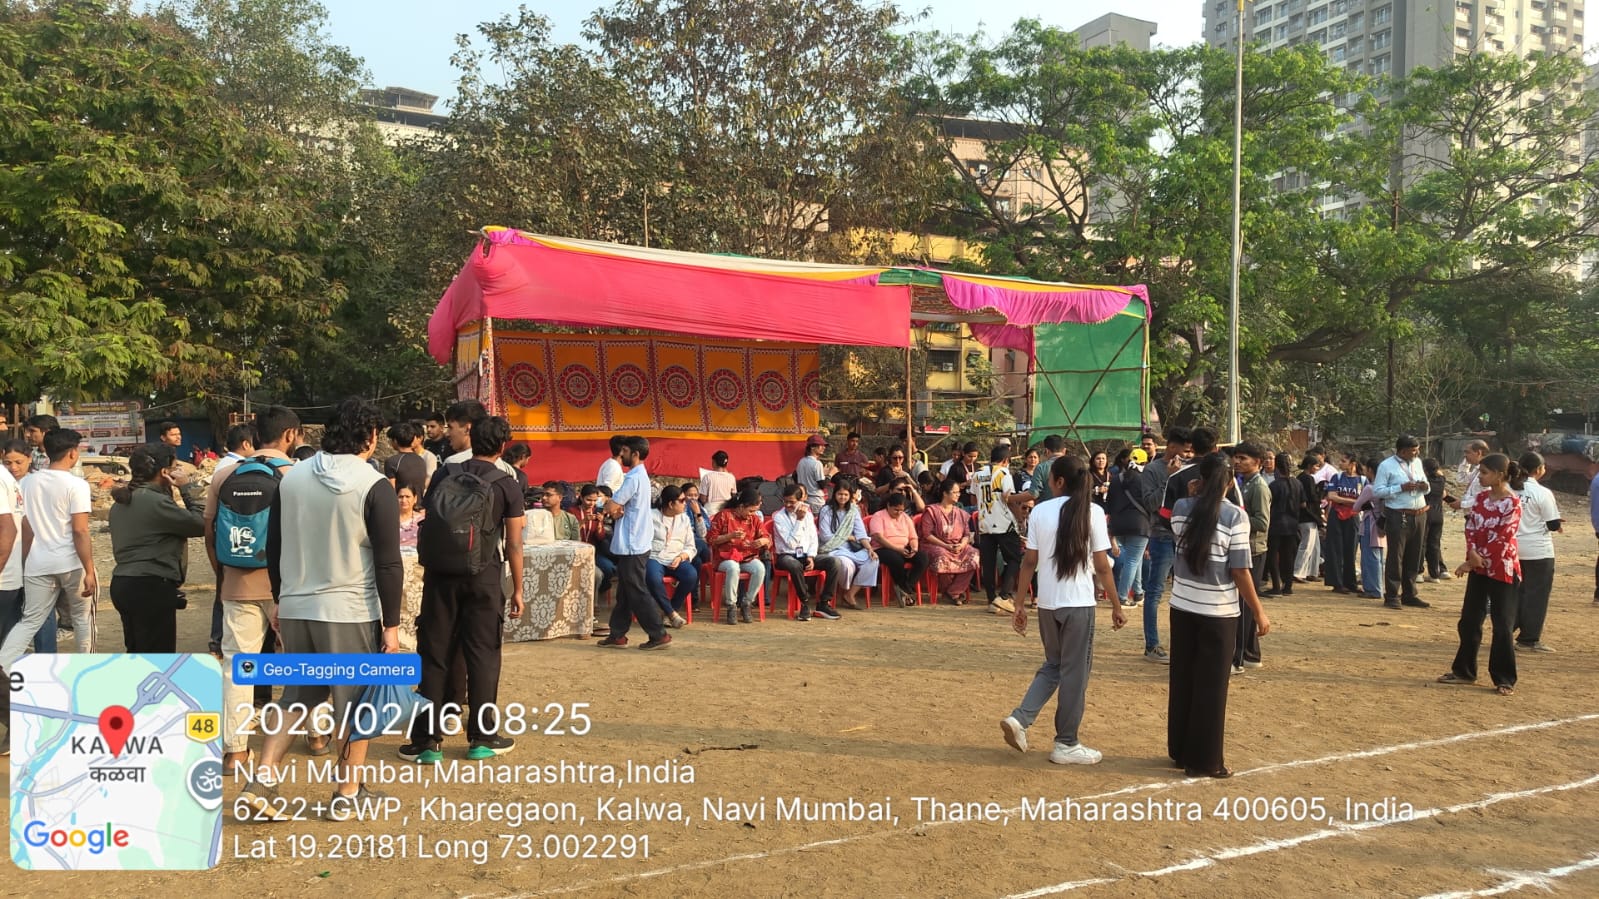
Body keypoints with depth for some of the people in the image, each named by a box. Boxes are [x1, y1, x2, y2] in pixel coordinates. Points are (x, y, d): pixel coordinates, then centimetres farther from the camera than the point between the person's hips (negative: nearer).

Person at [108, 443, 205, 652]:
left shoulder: (122, 501, 12)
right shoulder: (155, 501, -17)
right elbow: (200, 524, -13)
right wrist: (188, 487, -7)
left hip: (123, 584, 10)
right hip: (151, 588, -10)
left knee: (136, 653, 20)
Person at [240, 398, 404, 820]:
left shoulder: (291, 477, 3)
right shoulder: (374, 486, -13)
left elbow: (274, 547, 11)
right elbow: (388, 563, -13)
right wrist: (391, 624, -6)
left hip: (296, 609, 5)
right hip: (351, 612, -5)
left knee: (295, 696, 20)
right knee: (354, 703, 9)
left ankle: (261, 781, 13)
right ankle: (349, 794, 18)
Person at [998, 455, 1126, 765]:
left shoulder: (1039, 511, 0)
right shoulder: (1091, 512, -7)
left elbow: (1029, 562, 1)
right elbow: (1102, 567, -7)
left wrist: (1020, 603, 8)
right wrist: (1116, 607, 3)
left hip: (1047, 602, 4)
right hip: (1079, 602, -3)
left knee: (1053, 665, 21)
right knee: (1074, 671, 6)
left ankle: (1020, 719, 8)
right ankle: (1066, 745, 13)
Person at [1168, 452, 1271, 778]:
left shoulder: (1181, 508, 0)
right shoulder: (1235, 516, -13)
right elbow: (1240, 571, -14)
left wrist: (1198, 495, 18)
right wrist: (1259, 612, -5)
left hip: (1182, 605, 4)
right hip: (1218, 611, -4)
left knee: (1182, 680, 15)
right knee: (1211, 686, 5)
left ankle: (1180, 752, 25)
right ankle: (1205, 761, 12)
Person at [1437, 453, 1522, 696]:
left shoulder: (1512, 503, -14)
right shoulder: (1480, 498, 6)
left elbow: (1501, 539, -17)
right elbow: (1471, 528, 3)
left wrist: (1472, 562, -13)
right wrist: (1472, 553, -15)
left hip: (1502, 569, -7)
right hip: (1478, 567, 7)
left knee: (1502, 625, -1)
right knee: (1469, 620, 12)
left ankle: (1505, 679, 9)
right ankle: (1464, 671, 23)